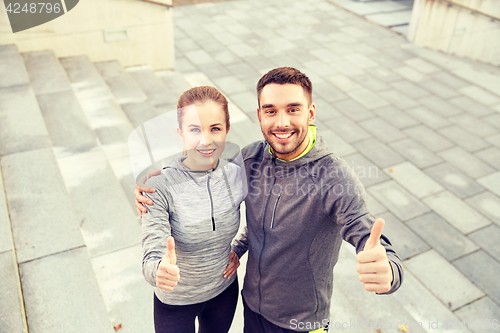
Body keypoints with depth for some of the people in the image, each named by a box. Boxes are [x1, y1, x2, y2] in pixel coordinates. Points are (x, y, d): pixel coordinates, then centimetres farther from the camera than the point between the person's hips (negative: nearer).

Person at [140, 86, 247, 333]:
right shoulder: (160, 186, -27)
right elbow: (152, 259, -31)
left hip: (224, 291, 3)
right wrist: (160, 270, -52)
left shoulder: (237, 175, -15)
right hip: (175, 300, -3)